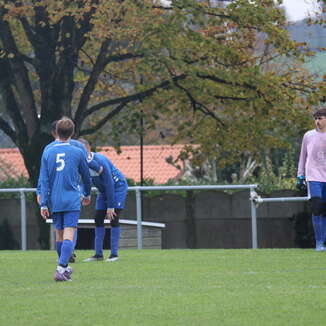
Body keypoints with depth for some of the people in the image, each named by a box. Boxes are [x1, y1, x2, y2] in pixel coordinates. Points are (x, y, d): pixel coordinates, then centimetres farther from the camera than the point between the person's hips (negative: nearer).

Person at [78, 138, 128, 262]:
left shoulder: (100, 161, -30)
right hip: (103, 190, 7)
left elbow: (109, 184, -28)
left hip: (118, 187, -7)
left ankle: (114, 253, -10)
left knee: (113, 219, -13)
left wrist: (110, 207, -26)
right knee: (98, 219, 2)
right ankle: (98, 254, 5)